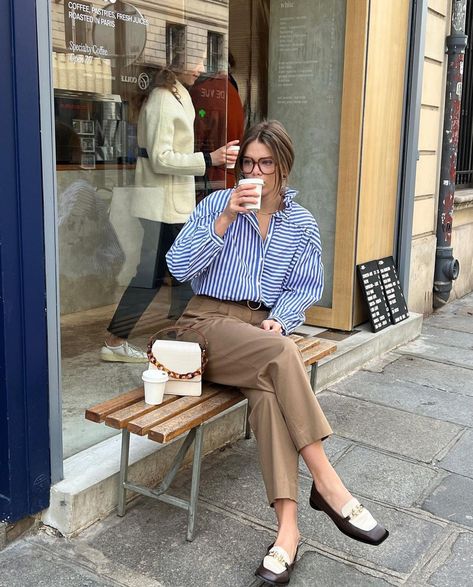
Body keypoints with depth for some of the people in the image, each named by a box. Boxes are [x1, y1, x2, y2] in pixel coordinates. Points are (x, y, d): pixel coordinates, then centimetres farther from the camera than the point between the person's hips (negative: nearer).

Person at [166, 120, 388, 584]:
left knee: (267, 388, -33)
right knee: (282, 355, -33)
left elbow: (304, 288, 10)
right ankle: (327, 484, -29)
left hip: (263, 329, 2)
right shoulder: (216, 204, 3)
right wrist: (224, 220, -15)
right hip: (209, 321, -2)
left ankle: (287, 526, -35)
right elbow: (179, 268, -6)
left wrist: (279, 320, -10)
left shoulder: (302, 224, 9)